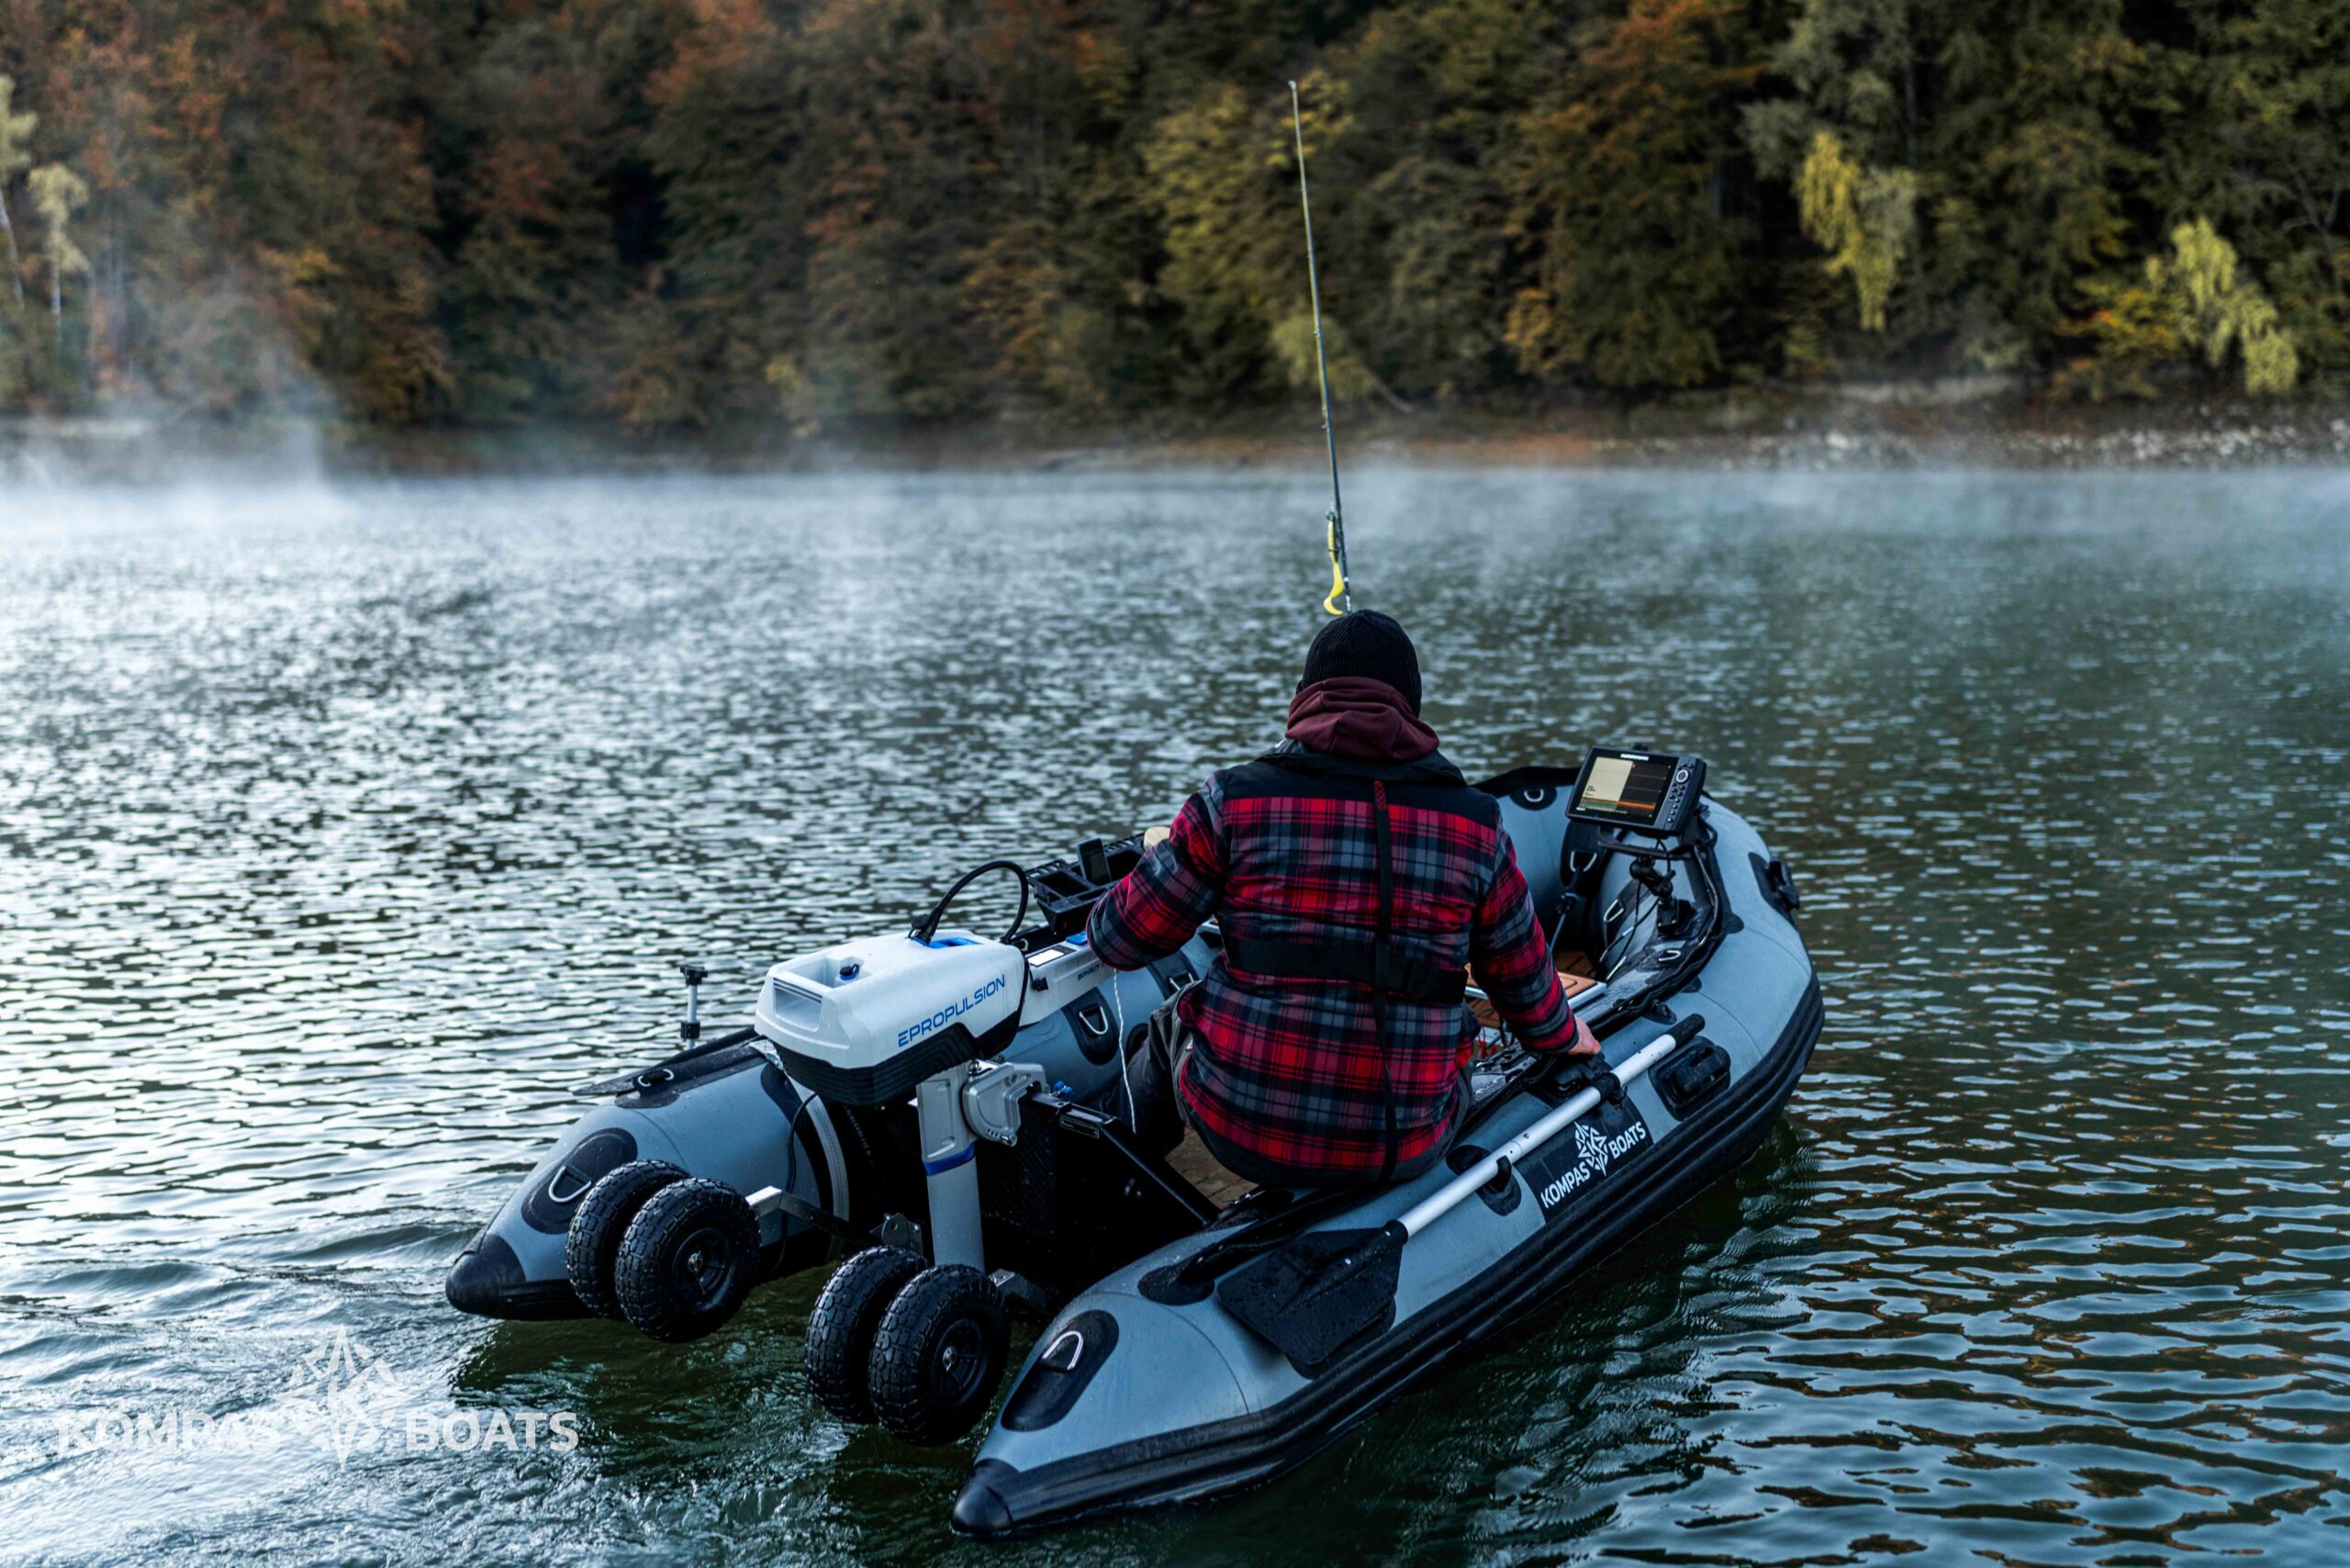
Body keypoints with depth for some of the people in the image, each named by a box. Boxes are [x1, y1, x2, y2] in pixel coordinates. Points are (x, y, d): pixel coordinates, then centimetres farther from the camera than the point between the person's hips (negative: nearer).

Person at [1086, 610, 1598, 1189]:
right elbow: (1523, 978, 9)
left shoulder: (1234, 802, -9)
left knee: (1174, 1024, 34)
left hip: (1244, 1133, -1)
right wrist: (1561, 1033, 32)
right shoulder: (1475, 826, -3)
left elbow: (1119, 940, 0)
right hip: (1405, 1150, 1)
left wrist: (1163, 858, 23)